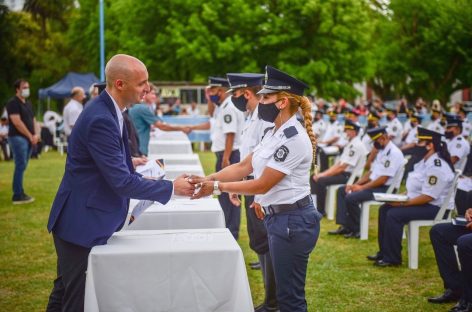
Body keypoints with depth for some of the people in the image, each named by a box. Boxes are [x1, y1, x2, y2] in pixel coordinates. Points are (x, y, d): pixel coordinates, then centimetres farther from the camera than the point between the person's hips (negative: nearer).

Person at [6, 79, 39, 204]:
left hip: (29, 139, 8)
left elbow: (33, 120, 19)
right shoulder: (13, 103, -9)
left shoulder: (28, 103, 17)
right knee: (20, 166, -9)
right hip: (18, 138, -8)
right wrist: (31, 136, -14)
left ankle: (20, 193, 15)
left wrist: (36, 135, 0)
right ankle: (18, 196, -7)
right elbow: (17, 122, -16)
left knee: (22, 166, 10)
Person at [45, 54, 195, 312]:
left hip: (79, 221, 10)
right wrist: (172, 188, -17)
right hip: (82, 225, -10)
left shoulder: (107, 111, 6)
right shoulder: (101, 120, -25)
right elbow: (122, 182, -25)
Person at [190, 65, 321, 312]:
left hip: (292, 222, -10)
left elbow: (262, 185, -20)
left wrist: (216, 187, -16)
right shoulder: (275, 133, 11)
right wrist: (207, 179, -2)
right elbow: (243, 167, 10)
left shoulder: (292, 138, -21)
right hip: (279, 218, 10)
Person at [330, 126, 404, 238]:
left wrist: (361, 187, -17)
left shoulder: (393, 153, -17)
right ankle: (345, 226, -2)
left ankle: (357, 230, -6)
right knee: (342, 190, 7)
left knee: (351, 198, -24)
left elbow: (383, 179, -22)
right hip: (373, 184, 11)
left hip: (383, 188, -11)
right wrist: (356, 184, 3)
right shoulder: (382, 151, 15)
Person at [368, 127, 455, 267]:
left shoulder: (436, 166, -22)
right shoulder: (425, 161, 11)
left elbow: (428, 197, -26)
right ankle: (384, 252, 8)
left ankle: (392, 258, -14)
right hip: (418, 201, 11)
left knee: (394, 214, -24)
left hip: (434, 207, -11)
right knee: (384, 209, 5)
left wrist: (404, 203, -20)